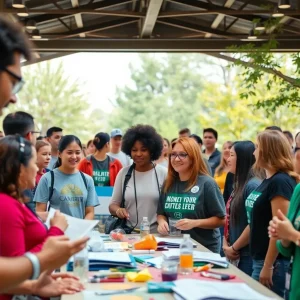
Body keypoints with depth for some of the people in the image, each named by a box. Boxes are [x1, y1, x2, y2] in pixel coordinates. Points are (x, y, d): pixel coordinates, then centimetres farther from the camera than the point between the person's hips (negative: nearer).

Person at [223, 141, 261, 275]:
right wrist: (225, 245, 1)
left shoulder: (253, 185, -16)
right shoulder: (238, 185, 12)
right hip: (235, 255, 9)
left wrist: (233, 248, -12)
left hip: (248, 256, -9)